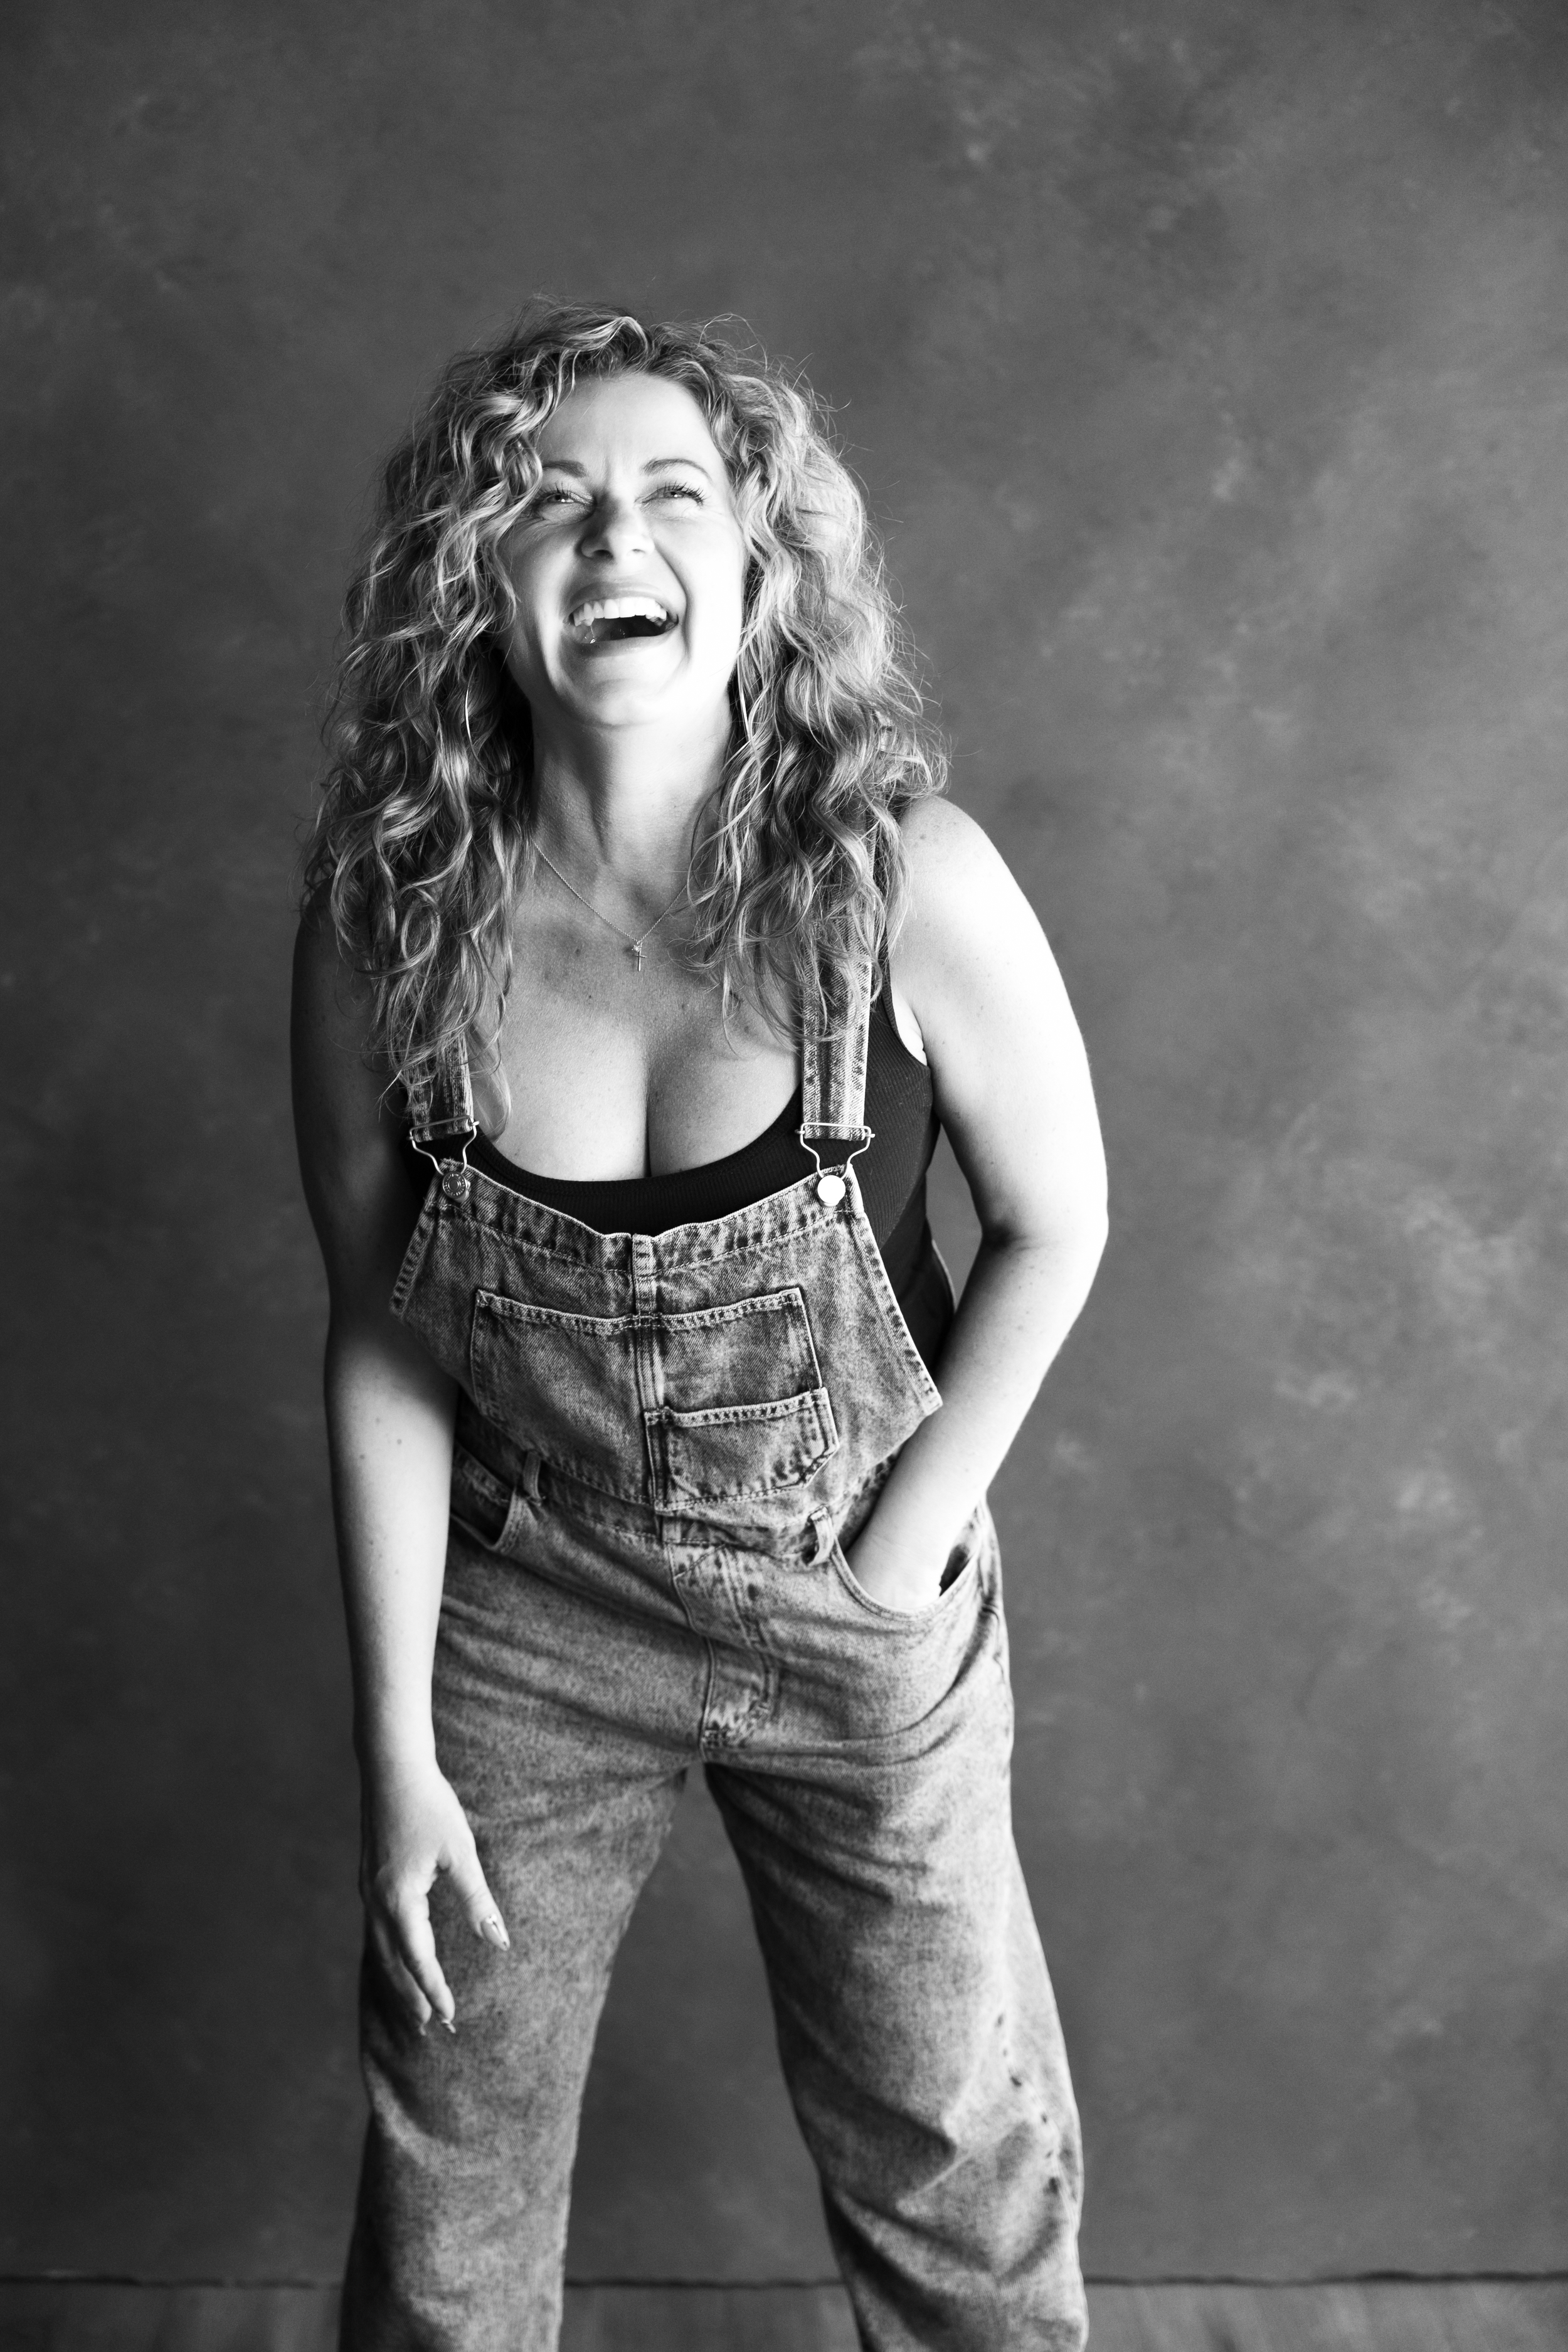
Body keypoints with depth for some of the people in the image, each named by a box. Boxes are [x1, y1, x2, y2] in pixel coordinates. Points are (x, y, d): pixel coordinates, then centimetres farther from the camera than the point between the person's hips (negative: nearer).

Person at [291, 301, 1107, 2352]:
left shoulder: (904, 882, -21)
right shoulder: (387, 916, -16)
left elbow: (1055, 1223, -6)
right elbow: (382, 1342, -8)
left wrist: (905, 1541, -7)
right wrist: (397, 1753, -5)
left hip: (862, 1629, -1)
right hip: (523, 1617, 1)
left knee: (954, 2159, 19)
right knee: (450, 2176, 19)